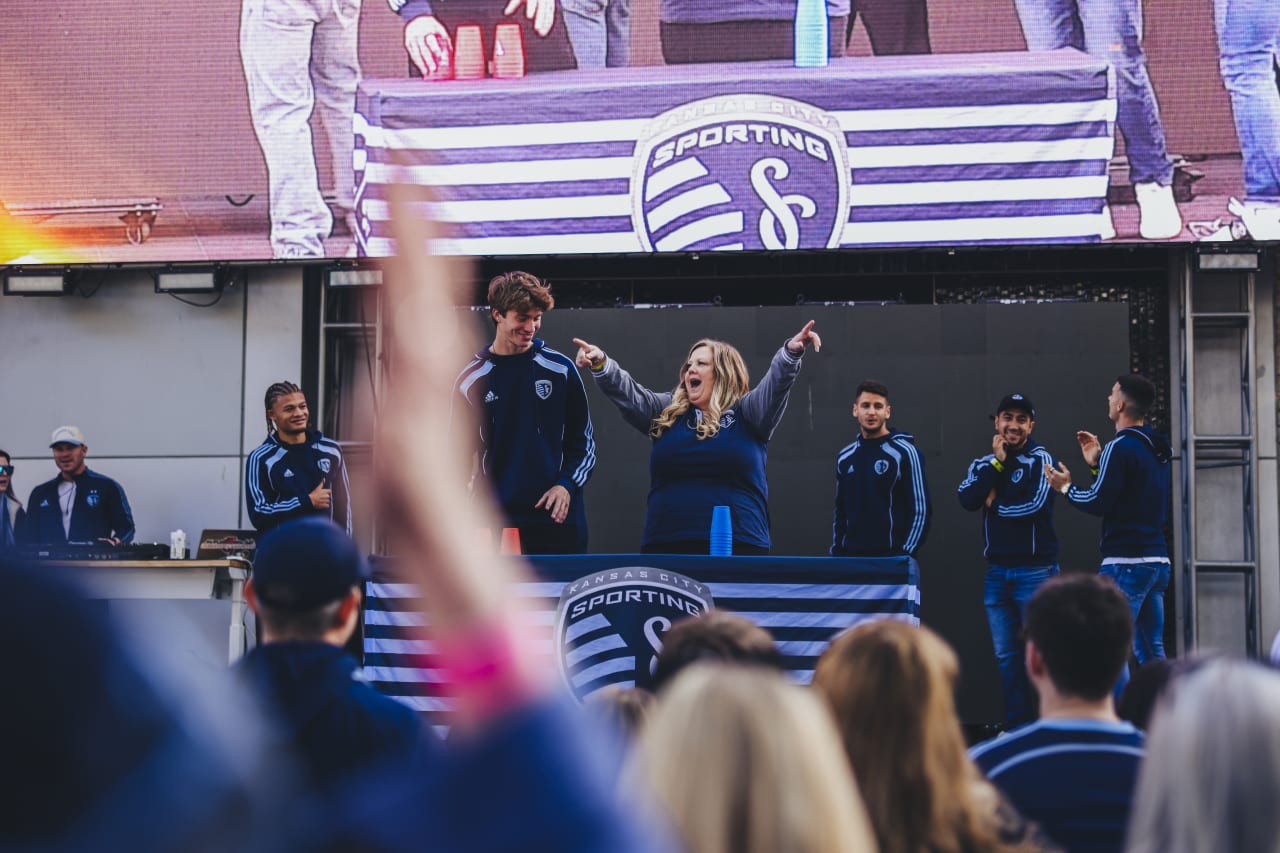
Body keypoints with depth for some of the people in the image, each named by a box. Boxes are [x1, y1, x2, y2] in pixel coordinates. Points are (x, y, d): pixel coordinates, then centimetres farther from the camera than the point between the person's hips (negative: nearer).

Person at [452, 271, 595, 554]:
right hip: (496, 521, 0)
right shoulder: (472, 379, 4)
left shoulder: (560, 369, 3)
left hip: (557, 517, 0)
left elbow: (584, 441, 8)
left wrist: (567, 485, -7)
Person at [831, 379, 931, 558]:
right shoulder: (844, 458, 12)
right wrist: (836, 552, 12)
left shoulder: (904, 453, -5)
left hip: (891, 559, -5)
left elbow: (920, 511, -9)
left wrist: (904, 556, -16)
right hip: (851, 557, 5)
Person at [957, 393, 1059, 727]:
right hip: (997, 571, 5)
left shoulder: (1040, 459, -4)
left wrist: (995, 504, -3)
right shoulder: (983, 463, 12)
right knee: (1006, 655, 8)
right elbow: (966, 499, -6)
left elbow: (1035, 505, -18)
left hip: (1034, 570, -5)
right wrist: (997, 462, -8)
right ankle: (1016, 725, 15)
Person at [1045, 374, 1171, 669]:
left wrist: (1066, 487, 2)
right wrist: (1097, 464, 21)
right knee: (1152, 656, 11)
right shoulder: (1157, 449, 15)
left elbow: (1098, 502, -15)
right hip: (1157, 560, 9)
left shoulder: (1120, 447, -12)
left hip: (1125, 562, -9)